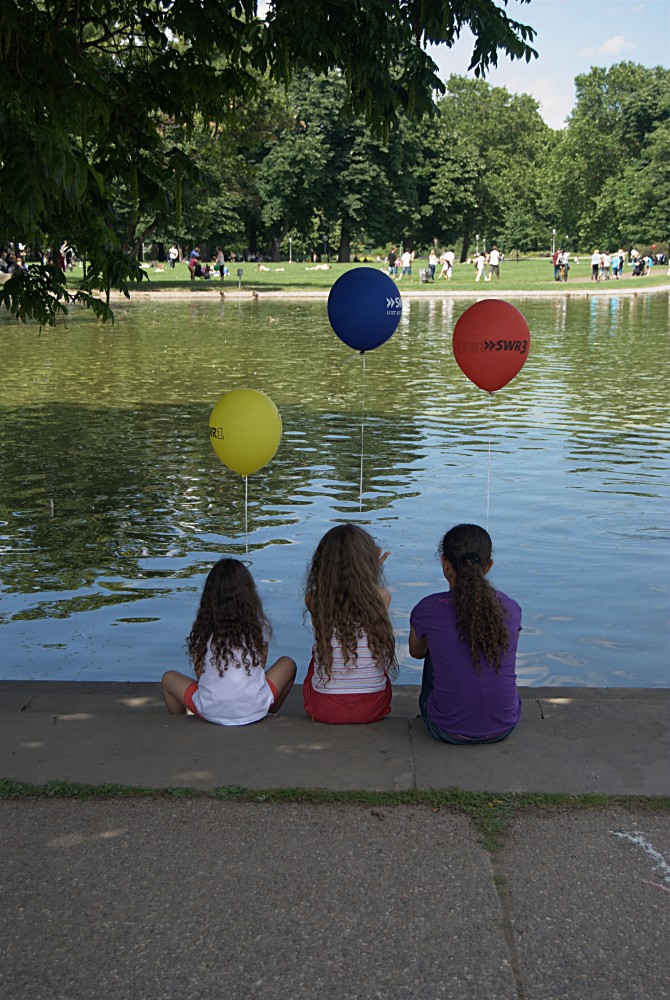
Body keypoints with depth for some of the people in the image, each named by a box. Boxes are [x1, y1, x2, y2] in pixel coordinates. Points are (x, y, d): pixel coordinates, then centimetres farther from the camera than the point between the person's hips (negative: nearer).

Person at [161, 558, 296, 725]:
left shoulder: (201, 629, 1)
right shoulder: (258, 625, 2)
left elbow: (200, 674, 6)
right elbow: (260, 667, 11)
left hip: (211, 713, 0)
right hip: (255, 710, 0)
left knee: (168, 678, 27)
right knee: (288, 664, 27)